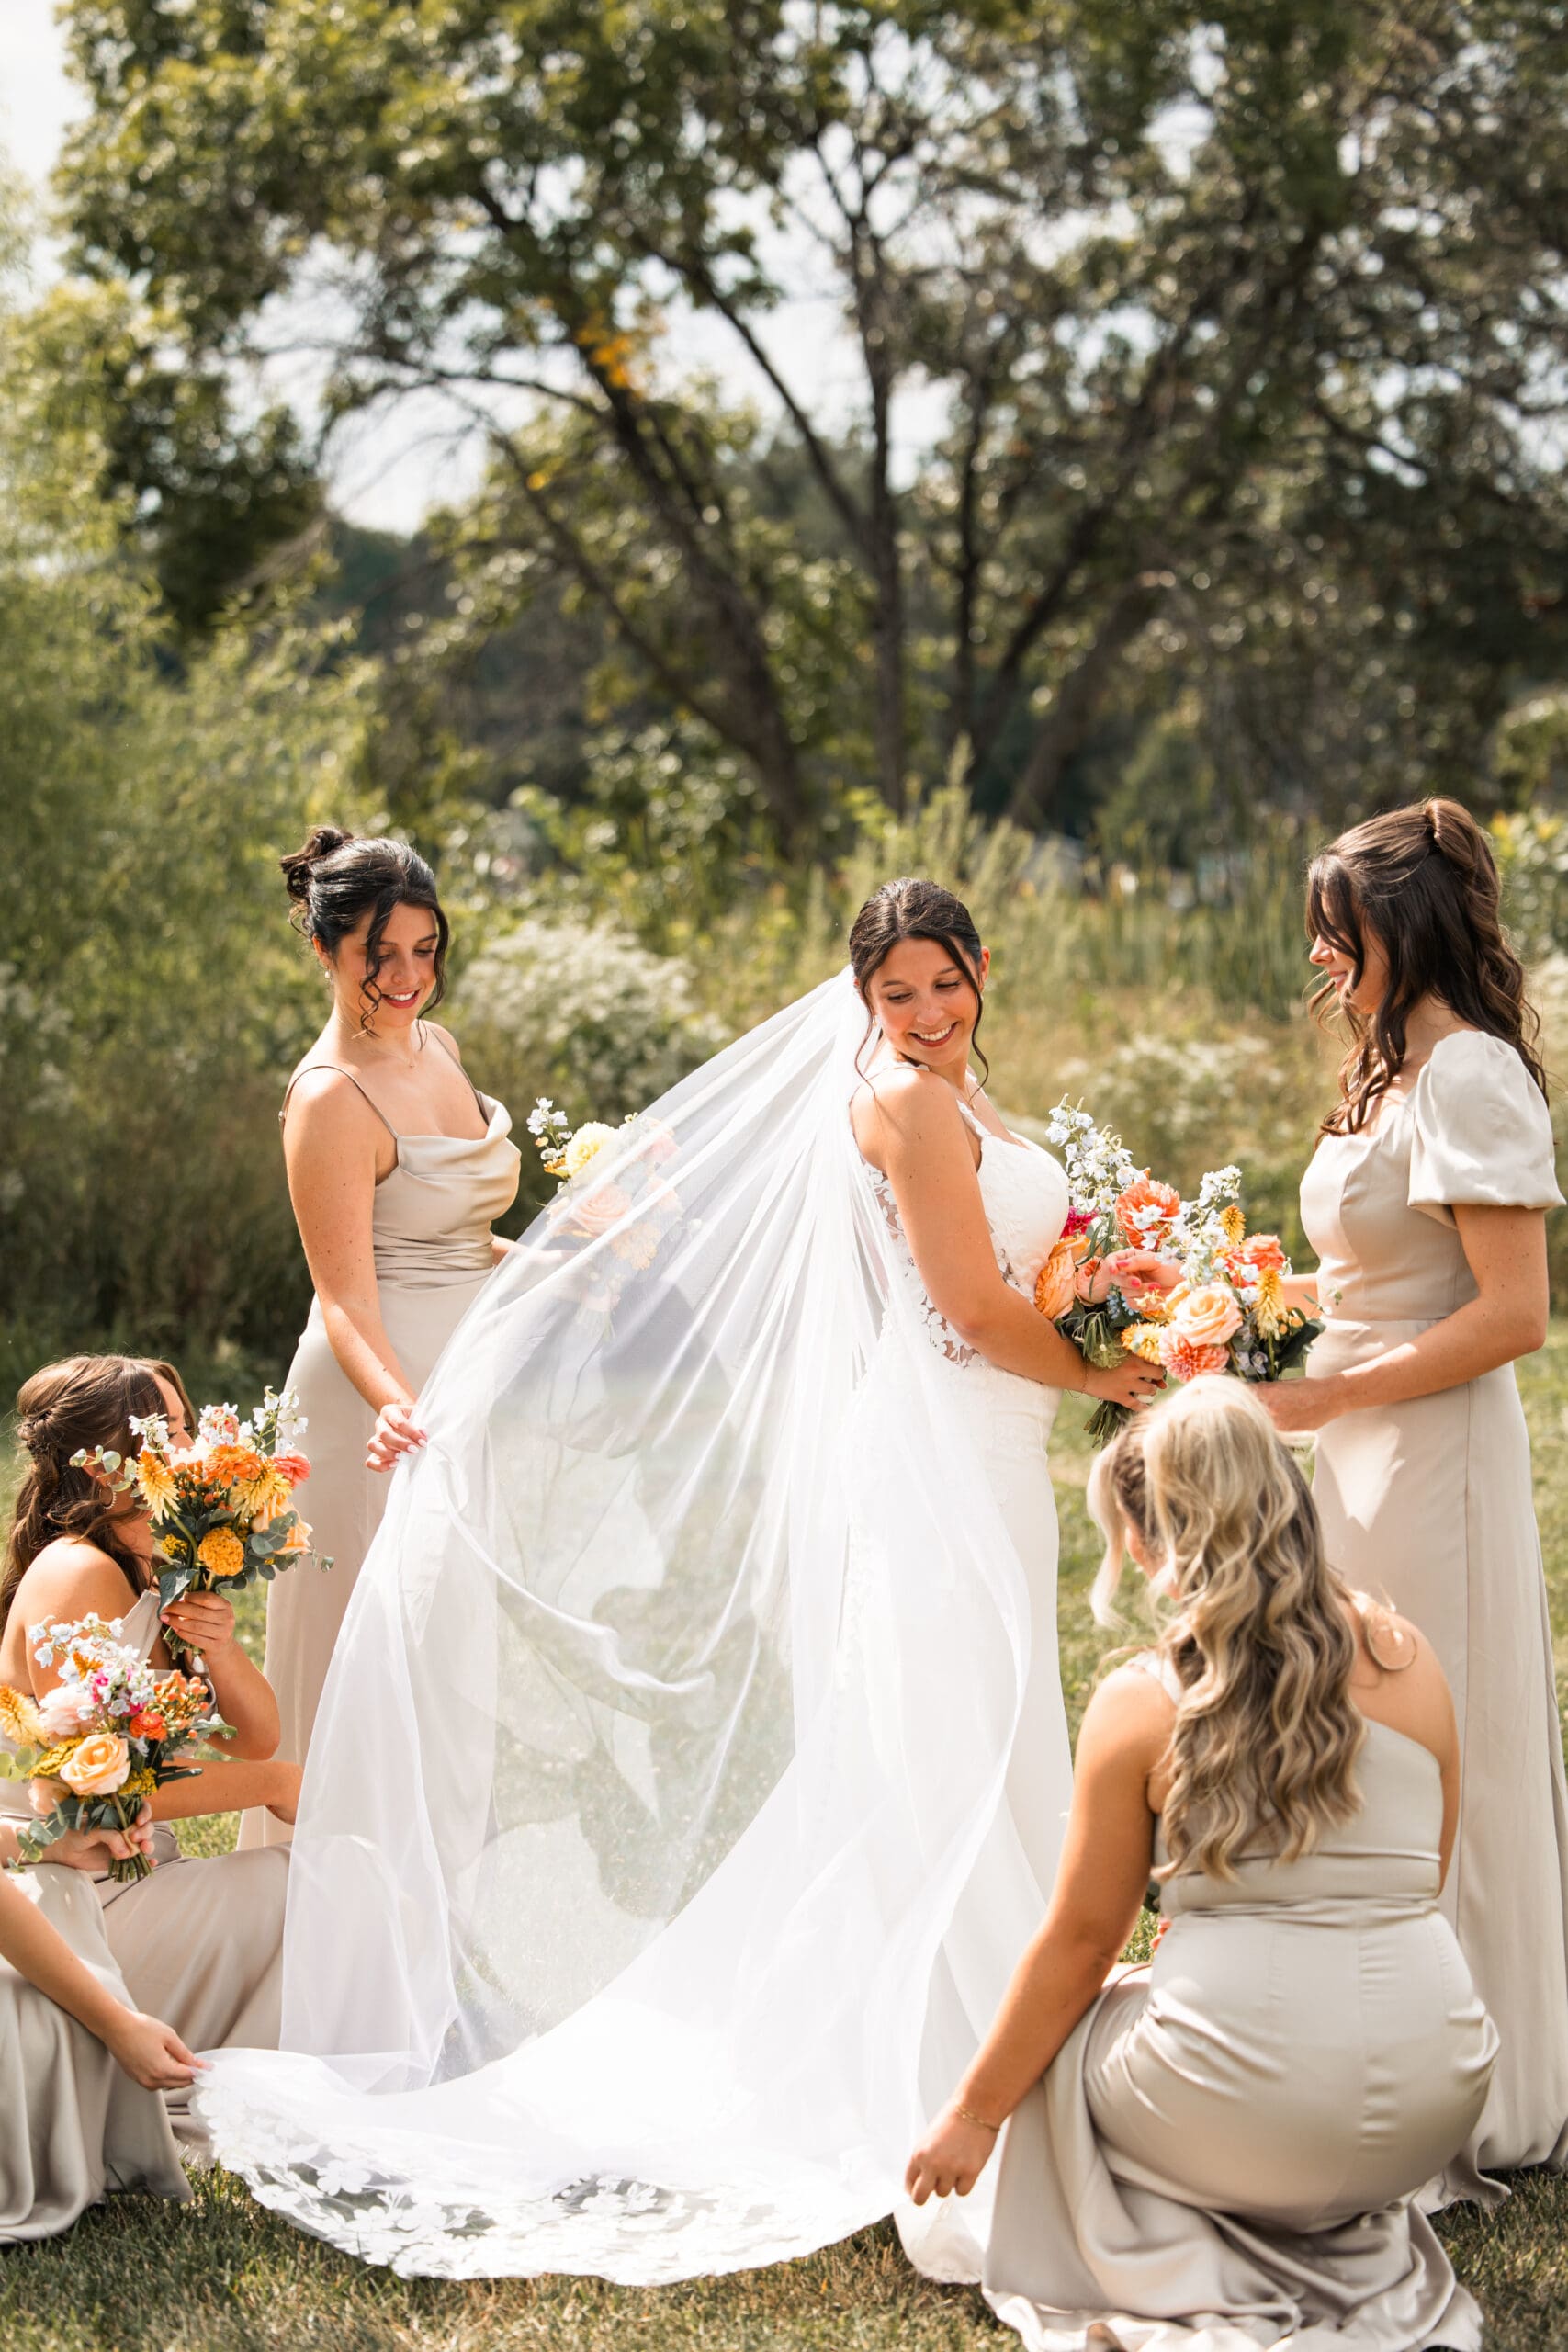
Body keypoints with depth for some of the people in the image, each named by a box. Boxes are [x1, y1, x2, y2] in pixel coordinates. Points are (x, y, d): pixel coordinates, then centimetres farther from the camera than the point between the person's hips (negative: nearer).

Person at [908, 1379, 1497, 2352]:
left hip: (1245, 2110, -4)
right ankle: (1368, 2267, 21)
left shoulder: (1141, 1704, -9)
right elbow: (1423, 1881, 12)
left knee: (1061, 2039, 26)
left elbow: (1079, 1941, -1)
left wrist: (972, 2114, 12)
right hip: (1434, 2110, 5)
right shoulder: (1410, 1657, 1)